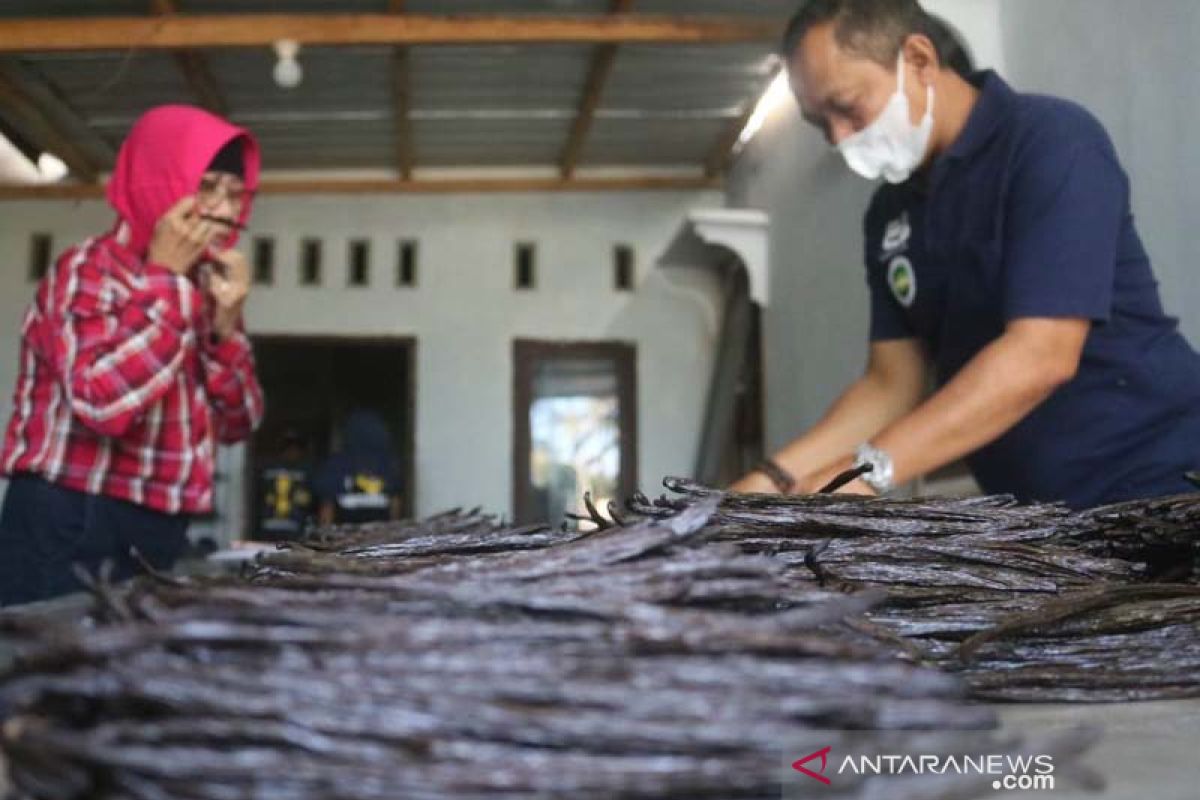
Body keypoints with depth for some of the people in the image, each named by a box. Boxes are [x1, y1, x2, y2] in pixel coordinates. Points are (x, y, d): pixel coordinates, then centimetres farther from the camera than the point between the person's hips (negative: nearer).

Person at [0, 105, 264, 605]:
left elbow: (236, 425, 10)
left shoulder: (196, 288, 12)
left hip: (160, 534, 7)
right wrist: (164, 279, -18)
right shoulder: (87, 272, -10)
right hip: (72, 531, -7)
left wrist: (226, 324, -5)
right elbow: (105, 402, -28)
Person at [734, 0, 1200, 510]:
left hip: (1152, 487, -6)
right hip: (1033, 507, 7)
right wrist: (778, 477, -11)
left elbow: (1039, 357, -25)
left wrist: (867, 469, -31)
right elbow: (893, 381, 4)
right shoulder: (891, 213, 6)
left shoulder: (1051, 140, -15)